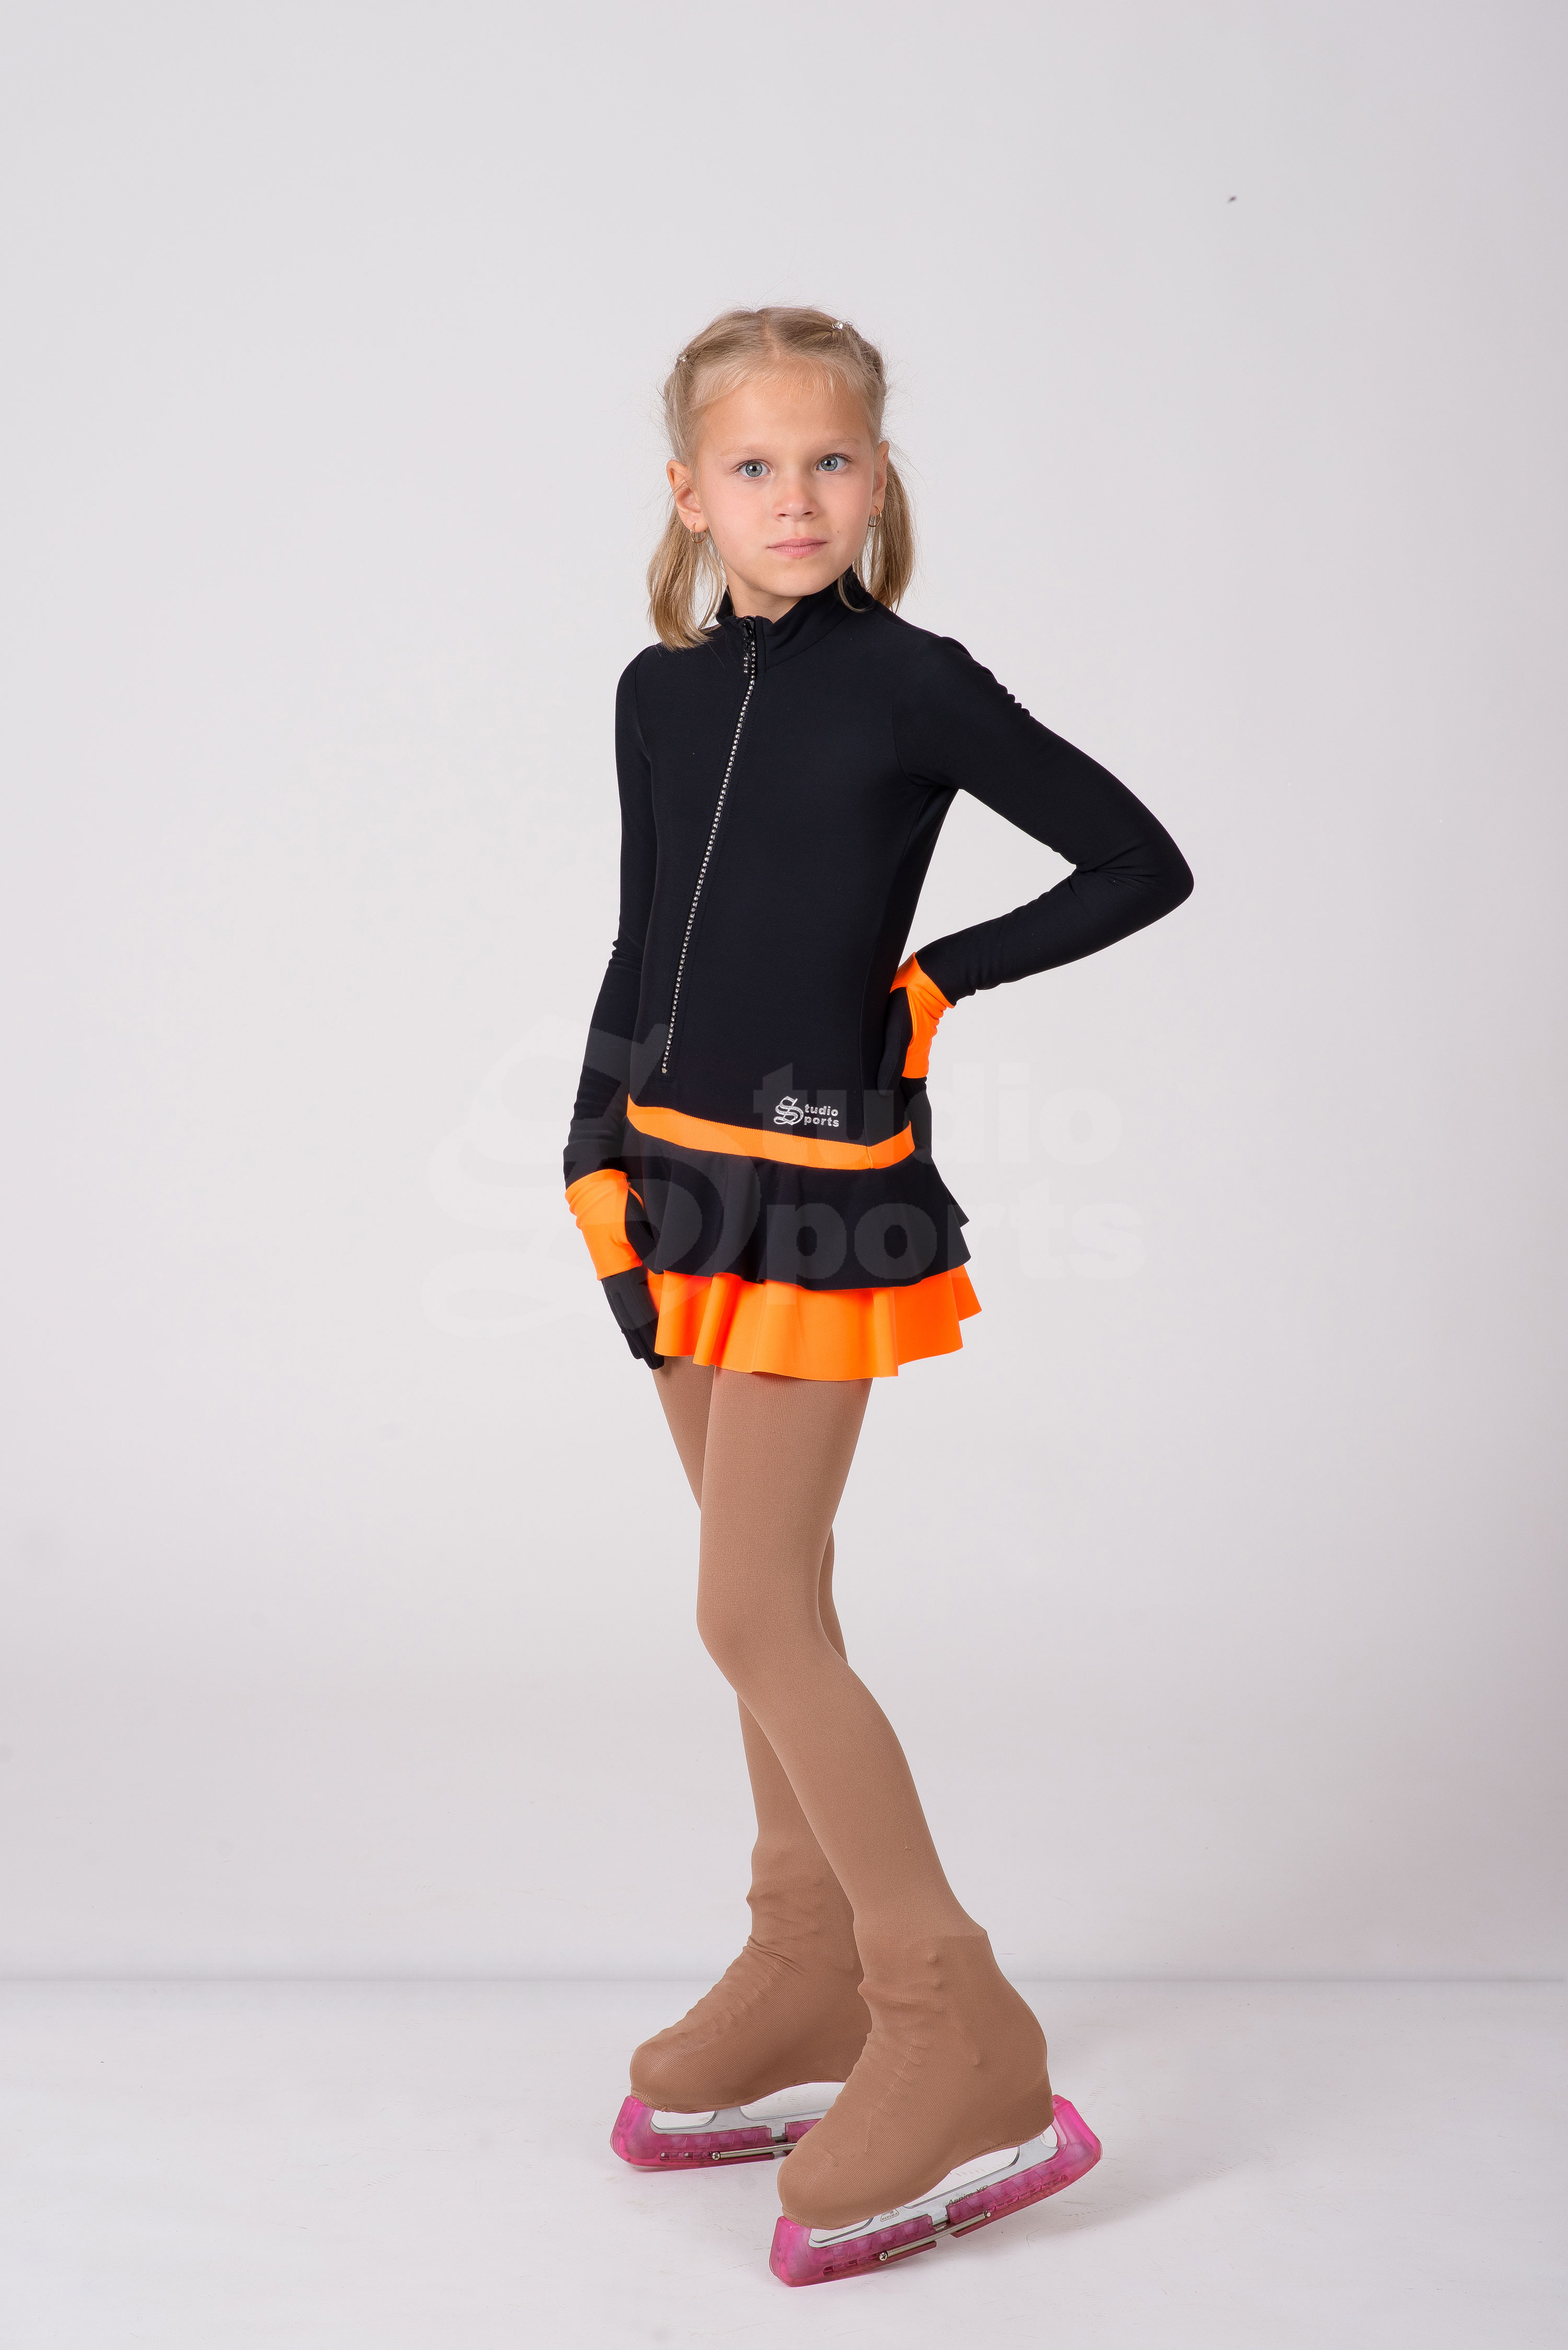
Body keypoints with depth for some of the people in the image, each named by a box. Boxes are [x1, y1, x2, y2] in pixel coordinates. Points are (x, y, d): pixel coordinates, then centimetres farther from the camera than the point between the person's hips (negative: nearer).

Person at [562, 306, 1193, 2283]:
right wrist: (599, 1156, 8)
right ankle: (810, 1970, 28)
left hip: (824, 1183, -6)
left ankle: (953, 2026, 1)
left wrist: (936, 977, -5)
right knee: (772, 1599, 14)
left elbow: (1141, 864, -4)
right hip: (677, 1169, 6)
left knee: (753, 1614, -10)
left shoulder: (914, 688, -7)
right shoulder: (657, 696, 8)